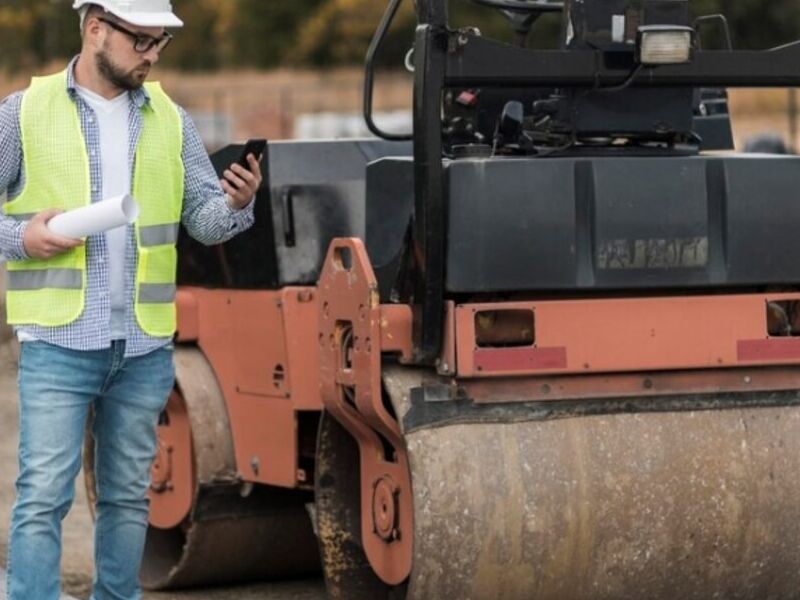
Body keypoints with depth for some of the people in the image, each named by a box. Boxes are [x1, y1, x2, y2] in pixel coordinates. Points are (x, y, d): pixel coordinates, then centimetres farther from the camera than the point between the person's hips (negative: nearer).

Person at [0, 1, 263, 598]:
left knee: (127, 496, 12)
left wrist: (236, 204, -14)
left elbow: (203, 218, 7)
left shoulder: (171, 120, 10)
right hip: (59, 342, -4)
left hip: (145, 346, 4)